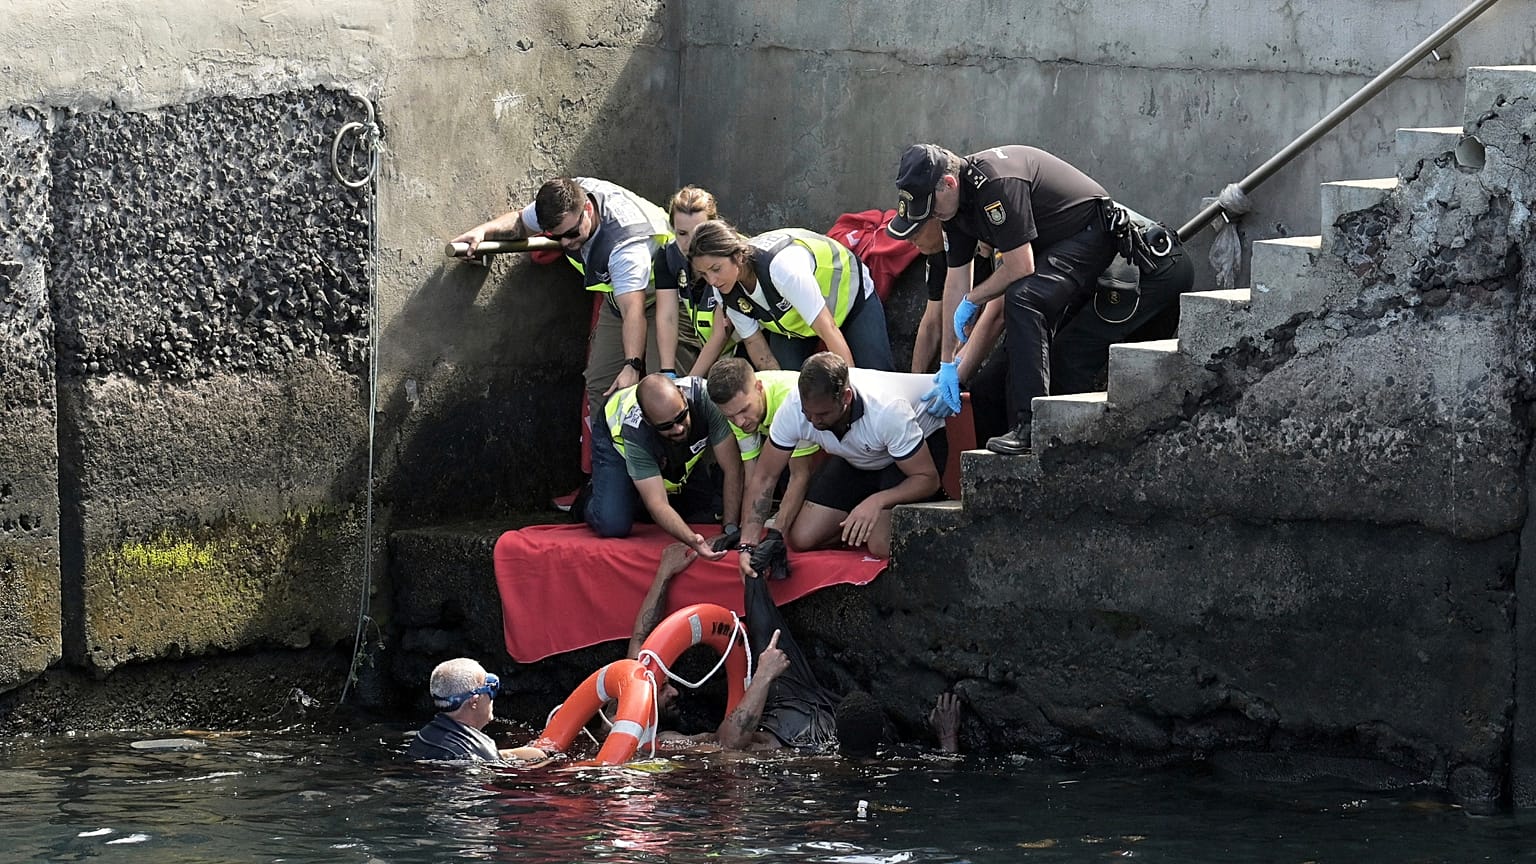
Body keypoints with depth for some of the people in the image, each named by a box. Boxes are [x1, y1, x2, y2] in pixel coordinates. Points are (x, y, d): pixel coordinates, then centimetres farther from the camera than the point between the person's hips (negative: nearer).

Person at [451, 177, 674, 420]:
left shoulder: (627, 242, -39)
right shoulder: (564, 201, -18)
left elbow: (633, 310, -46)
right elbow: (521, 222, 4)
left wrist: (632, 365, -56)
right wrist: (484, 230, -14)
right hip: (617, 293, 7)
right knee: (599, 386, -1)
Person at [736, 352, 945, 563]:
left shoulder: (887, 410, -40)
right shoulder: (794, 408, -28)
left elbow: (928, 479, -29)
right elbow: (763, 478, -17)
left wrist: (877, 501, -45)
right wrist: (747, 546, -27)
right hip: (856, 460, 5)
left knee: (882, 546, -25)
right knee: (802, 539, -9)